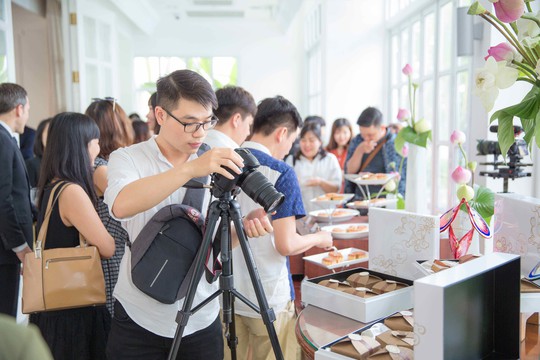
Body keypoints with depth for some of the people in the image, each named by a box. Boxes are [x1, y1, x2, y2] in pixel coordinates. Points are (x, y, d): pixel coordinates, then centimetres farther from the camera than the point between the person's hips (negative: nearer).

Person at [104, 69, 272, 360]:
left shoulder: (214, 168, 2)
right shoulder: (127, 158, -7)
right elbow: (121, 205, -29)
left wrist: (243, 227, -15)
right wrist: (191, 169, -38)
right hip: (139, 320, -2)